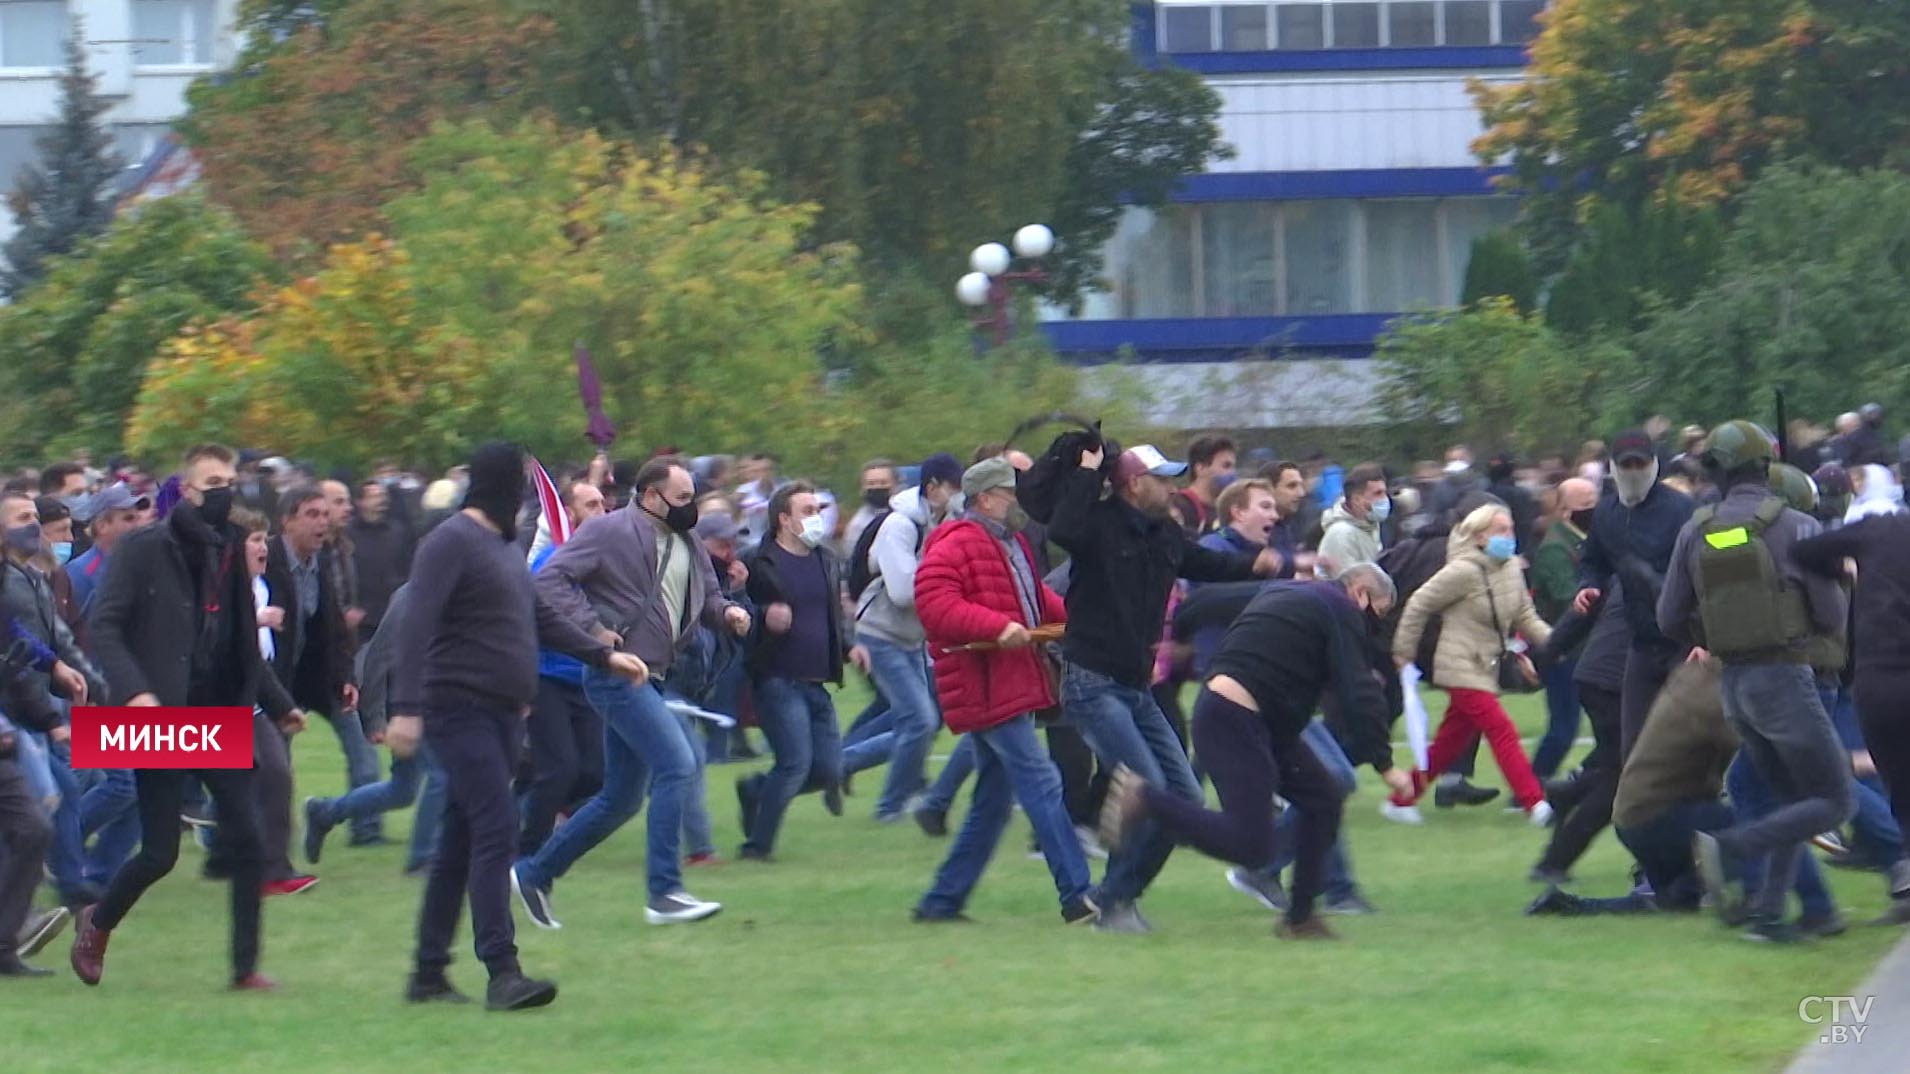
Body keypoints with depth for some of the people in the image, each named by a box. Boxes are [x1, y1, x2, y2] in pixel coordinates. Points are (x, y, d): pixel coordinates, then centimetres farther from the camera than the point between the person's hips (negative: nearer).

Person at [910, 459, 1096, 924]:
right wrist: (998, 627, -30)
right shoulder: (956, 546, -13)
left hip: (1014, 688, 11)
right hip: (987, 690, -11)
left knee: (994, 801, 13)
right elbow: (934, 605, -24)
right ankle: (1077, 896, -15)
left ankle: (943, 900, 18)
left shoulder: (1013, 544, 20)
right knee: (1041, 784, -13)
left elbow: (1037, 600, 32)